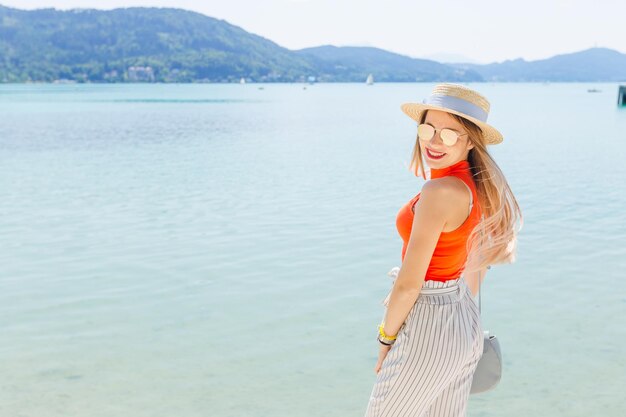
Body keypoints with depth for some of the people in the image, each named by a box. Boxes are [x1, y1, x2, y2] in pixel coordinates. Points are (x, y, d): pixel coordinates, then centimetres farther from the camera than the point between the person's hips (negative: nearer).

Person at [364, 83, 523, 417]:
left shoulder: (441, 191, -26)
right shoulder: (482, 183, 1)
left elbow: (409, 283, -22)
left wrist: (386, 337, -8)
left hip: (428, 330, -8)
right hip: (465, 322, 8)